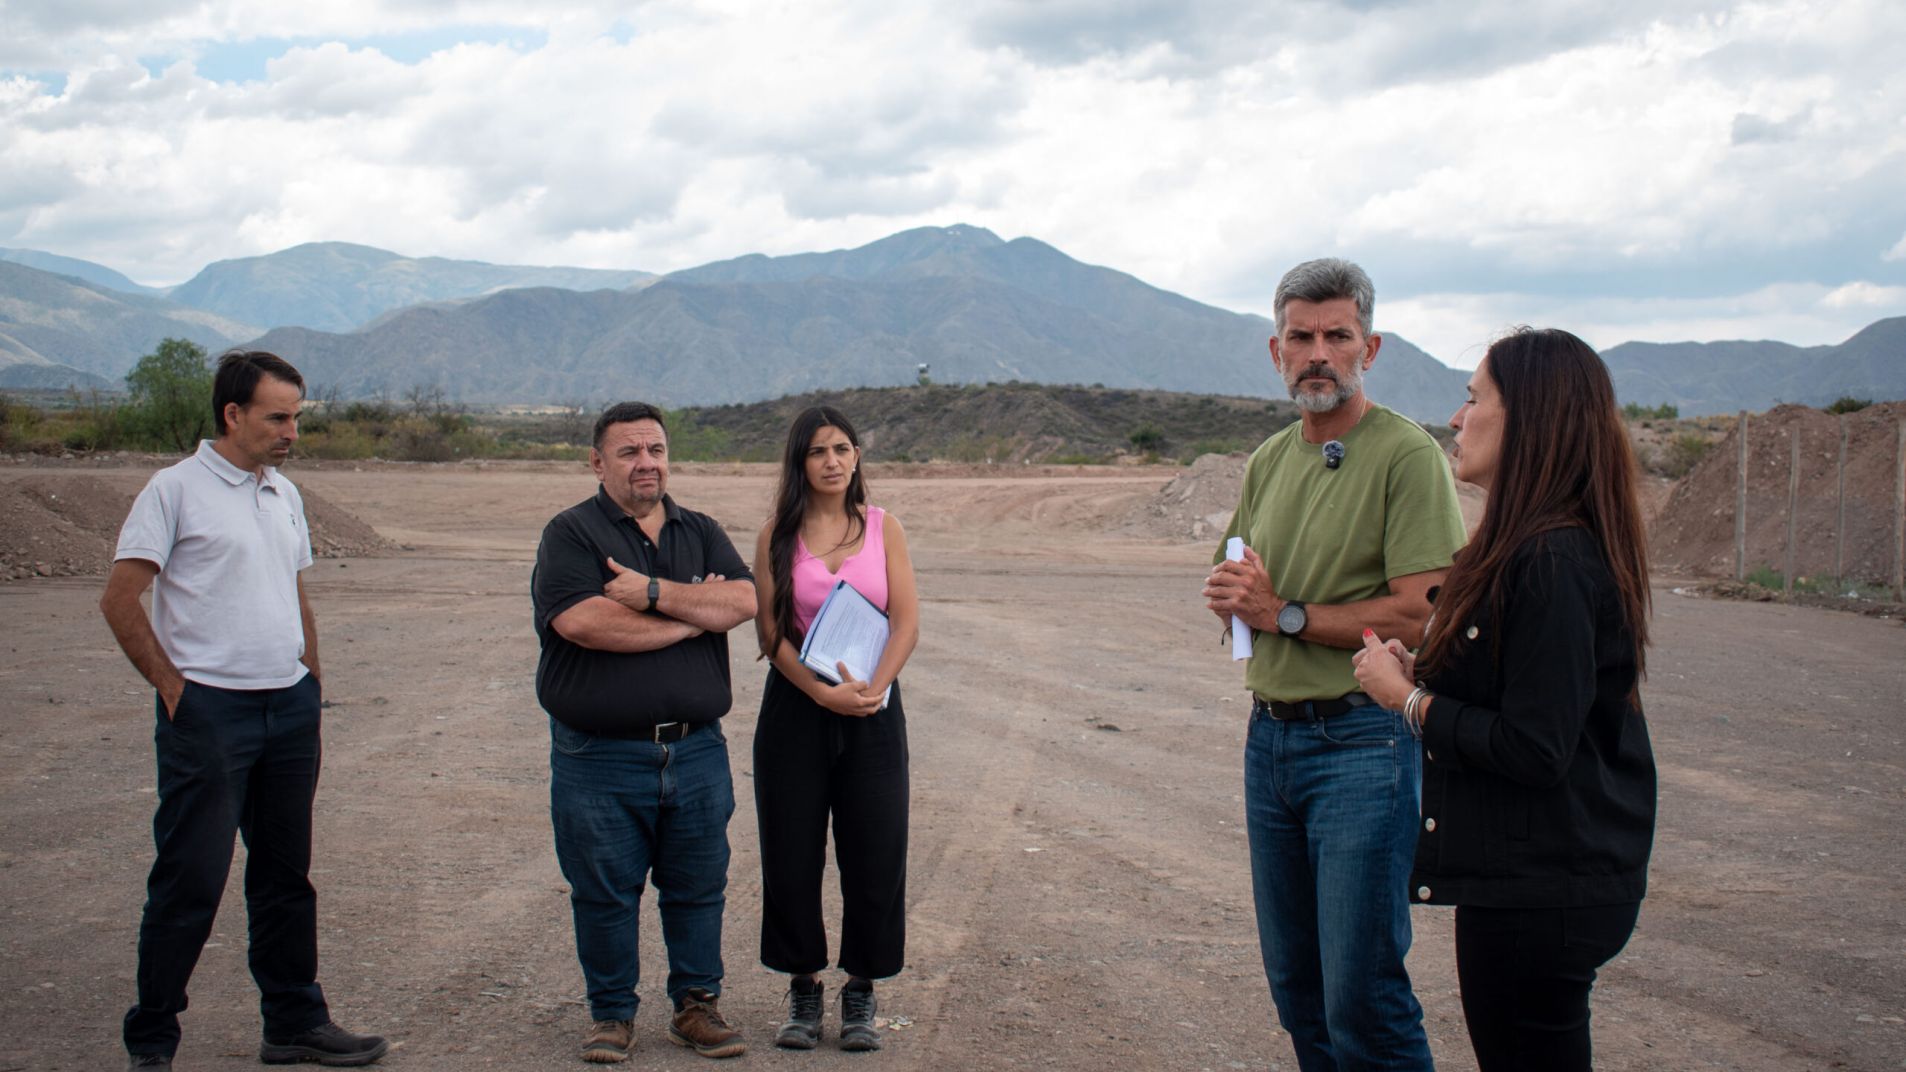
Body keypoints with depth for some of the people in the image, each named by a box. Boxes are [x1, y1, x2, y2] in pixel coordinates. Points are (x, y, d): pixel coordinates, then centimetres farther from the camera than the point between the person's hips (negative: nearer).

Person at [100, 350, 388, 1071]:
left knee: (285, 875, 13)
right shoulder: (176, 489, -7)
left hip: (289, 709, 7)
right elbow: (120, 600, -10)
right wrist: (171, 684, -10)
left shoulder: (284, 493, 14)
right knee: (189, 882, -3)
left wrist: (309, 680, 14)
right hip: (208, 712, -7)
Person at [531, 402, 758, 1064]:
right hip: (599, 756, -3)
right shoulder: (571, 533, -2)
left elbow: (744, 601, -5)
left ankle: (697, 1005, 24)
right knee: (605, 894, 6)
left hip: (696, 752, 4)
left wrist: (653, 593, -16)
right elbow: (580, 621, -20)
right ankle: (612, 1015, 21)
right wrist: (691, 617, -10)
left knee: (699, 887, 10)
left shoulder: (701, 533, 12)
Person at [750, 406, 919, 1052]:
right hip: (795, 707, 0)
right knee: (792, 853, 3)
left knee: (875, 854, 1)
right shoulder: (779, 535, 3)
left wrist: (873, 687, -17)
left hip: (874, 709, 1)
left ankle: (861, 994, 15)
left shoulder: (883, 528, 6)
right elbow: (770, 630, -4)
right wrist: (825, 692, -16)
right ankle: (803, 989, 18)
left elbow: (907, 622, -1)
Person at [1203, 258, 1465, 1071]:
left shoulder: (1406, 454, -11)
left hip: (1362, 740, -7)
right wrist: (1230, 596, -2)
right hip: (1269, 736, 7)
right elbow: (1236, 597, 23)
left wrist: (1285, 613, -12)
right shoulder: (1267, 462, 13)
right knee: (1294, 983, 13)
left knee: (1362, 995, -8)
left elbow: (1420, 613, -19)